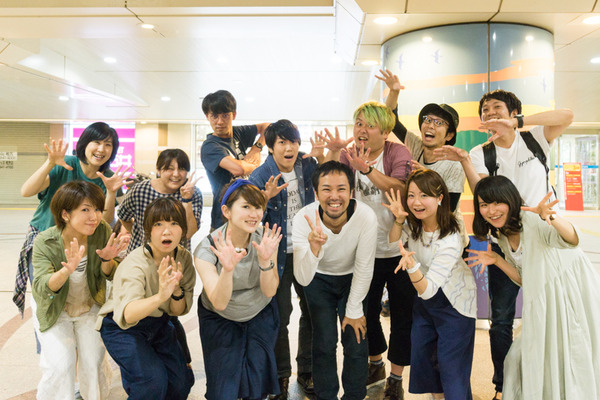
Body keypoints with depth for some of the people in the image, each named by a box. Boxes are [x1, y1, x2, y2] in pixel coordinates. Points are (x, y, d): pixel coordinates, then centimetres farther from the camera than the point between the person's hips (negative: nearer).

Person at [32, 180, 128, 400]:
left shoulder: (102, 231, -19)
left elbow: (109, 276, -8)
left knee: (93, 363, -7)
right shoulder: (44, 242, -23)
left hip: (91, 309, 2)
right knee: (61, 365, -17)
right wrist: (67, 270, -50)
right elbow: (41, 289, -32)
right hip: (56, 312, -1)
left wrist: (107, 260, -31)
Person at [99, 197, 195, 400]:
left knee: (182, 381, -1)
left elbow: (179, 311, -7)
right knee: (153, 382, -23)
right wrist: (160, 297, -63)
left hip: (158, 324, 5)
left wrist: (176, 288, -29)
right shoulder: (136, 264, -28)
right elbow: (126, 315, -44)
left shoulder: (183, 257, -12)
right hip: (121, 328, -5)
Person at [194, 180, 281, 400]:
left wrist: (265, 259, -36)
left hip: (260, 315, 2)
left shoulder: (267, 237, -18)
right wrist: (227, 269, -48)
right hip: (220, 319, -1)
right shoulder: (207, 249, -25)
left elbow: (269, 291, -19)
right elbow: (219, 303, -31)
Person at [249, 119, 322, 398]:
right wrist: (267, 198, -30)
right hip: (278, 254, -3)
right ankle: (281, 375, 24)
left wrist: (321, 158, -6)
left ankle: (307, 371, 31)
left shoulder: (307, 166, -2)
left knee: (312, 312, 11)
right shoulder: (260, 176, -11)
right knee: (279, 317, 3)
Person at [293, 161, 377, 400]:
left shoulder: (366, 217, -31)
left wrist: (354, 310, -8)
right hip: (318, 278, 0)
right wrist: (314, 247, -51)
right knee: (324, 343, -4)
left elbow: (363, 269, -16)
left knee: (357, 343, -2)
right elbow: (303, 279, -33)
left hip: (352, 279, 0)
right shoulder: (304, 219, -31)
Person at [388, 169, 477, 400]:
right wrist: (399, 220, -16)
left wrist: (412, 266, -52)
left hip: (454, 302, -7)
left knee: (451, 364, -1)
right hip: (424, 302, 7)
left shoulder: (450, 242, -32)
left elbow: (427, 290, -33)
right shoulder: (413, 222, -14)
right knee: (421, 355, 17)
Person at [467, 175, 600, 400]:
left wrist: (551, 218, -59)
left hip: (575, 293, -8)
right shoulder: (503, 236, 4)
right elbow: (525, 279, 6)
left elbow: (573, 240, -40)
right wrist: (496, 260, -6)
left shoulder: (532, 221, -21)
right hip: (546, 302, 8)